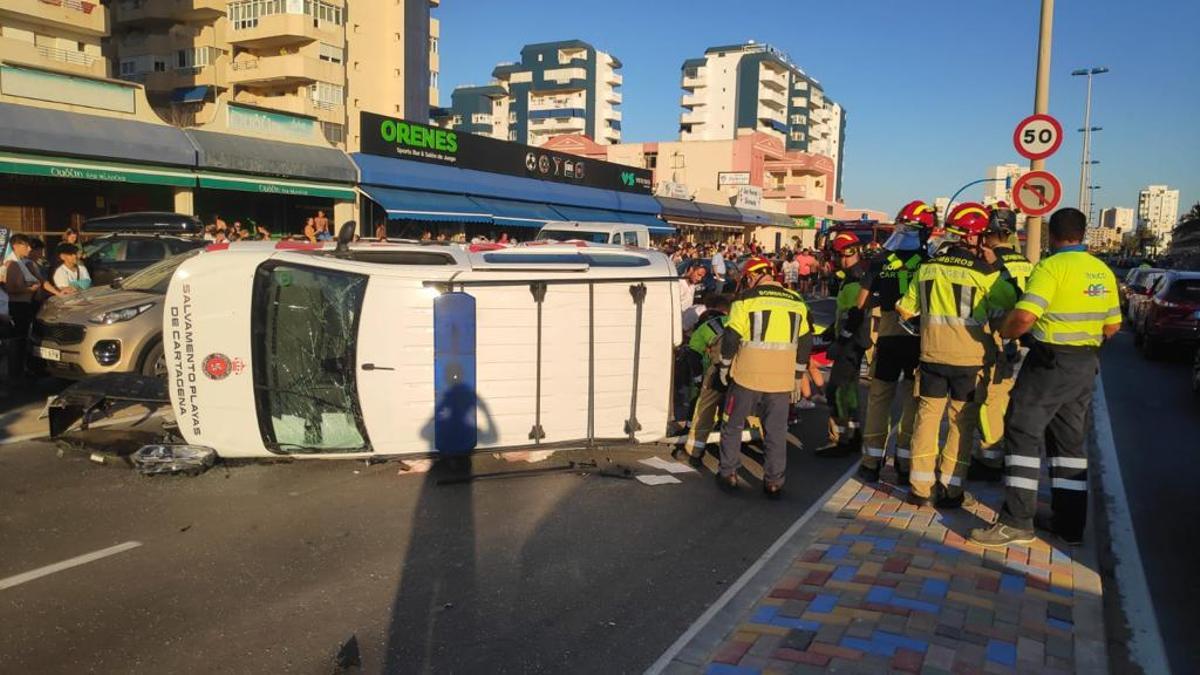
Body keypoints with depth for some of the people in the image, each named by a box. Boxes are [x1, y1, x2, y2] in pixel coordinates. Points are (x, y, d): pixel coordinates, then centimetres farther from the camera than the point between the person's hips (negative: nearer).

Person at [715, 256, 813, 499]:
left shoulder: (746, 299, -6)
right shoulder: (796, 301, 9)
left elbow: (731, 336, -8)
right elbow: (805, 342, 12)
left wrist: (724, 365, 6)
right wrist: (798, 375, 19)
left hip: (748, 376, -3)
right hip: (782, 379, 3)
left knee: (733, 425, 13)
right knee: (776, 432, 10)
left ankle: (728, 474, 18)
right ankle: (774, 482, 14)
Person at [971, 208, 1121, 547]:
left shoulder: (1051, 267, -15)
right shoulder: (1103, 272, 9)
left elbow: (1024, 317, -26)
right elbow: (1112, 326, 14)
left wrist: (1003, 334, -8)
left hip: (1050, 362, -8)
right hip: (1086, 364, 8)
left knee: (1023, 435, -3)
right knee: (1070, 440, 14)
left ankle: (1016, 522, -5)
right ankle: (1070, 523, 18)